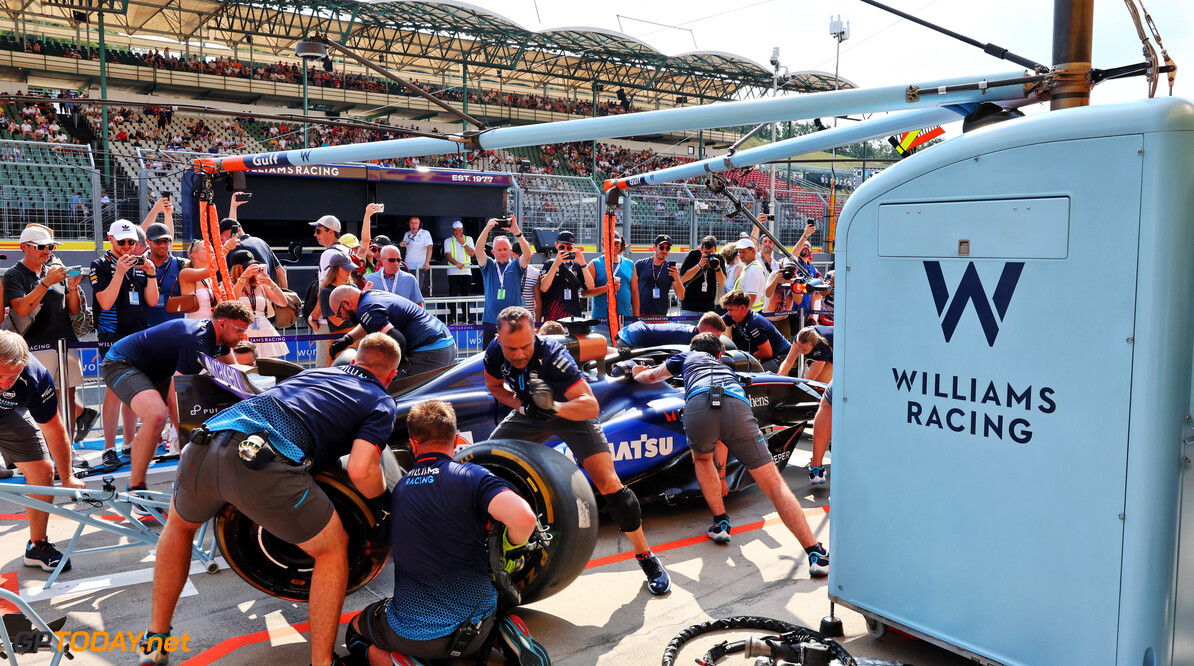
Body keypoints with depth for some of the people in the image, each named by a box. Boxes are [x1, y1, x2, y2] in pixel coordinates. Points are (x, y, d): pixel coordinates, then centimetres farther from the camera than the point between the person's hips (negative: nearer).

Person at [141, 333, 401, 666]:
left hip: (203, 447, 6)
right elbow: (360, 471, 2)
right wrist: (382, 495, 22)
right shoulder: (382, 403, 17)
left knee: (179, 525, 38)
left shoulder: (315, 370, 33)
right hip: (264, 465, -6)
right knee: (334, 549, 20)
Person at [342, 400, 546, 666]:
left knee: (356, 629, 30)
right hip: (477, 629, 0)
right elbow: (523, 518, -25)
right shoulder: (471, 475, -8)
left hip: (412, 636, 1)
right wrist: (509, 545, -3)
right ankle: (505, 632, 4)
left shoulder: (398, 489, 6)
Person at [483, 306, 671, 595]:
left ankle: (646, 558, -3)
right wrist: (521, 404, -16)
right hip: (529, 413, 5)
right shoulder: (494, 352, -22)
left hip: (572, 412, -5)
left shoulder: (553, 355, -37)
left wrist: (555, 407, -58)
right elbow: (494, 385, 2)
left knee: (609, 484, -18)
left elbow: (592, 407, -41)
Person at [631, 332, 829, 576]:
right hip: (737, 408, 1)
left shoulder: (687, 356, 39)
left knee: (701, 458, 33)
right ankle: (816, 553, -8)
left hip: (698, 406, -1)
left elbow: (651, 376, 50)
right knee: (774, 484, 1)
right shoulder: (726, 368, 46)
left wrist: (637, 374, 75)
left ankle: (721, 524, 24)